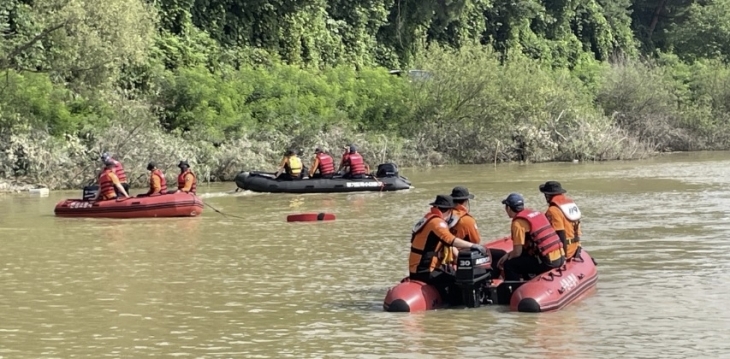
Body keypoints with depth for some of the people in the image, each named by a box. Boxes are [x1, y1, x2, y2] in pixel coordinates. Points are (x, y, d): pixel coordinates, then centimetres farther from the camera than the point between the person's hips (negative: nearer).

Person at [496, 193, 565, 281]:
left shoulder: (518, 222, -8)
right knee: (523, 256, 29)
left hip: (547, 262, -8)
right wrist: (509, 255, 21)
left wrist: (507, 258, 12)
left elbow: (517, 252, -7)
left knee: (509, 265, -1)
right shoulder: (535, 213, 16)